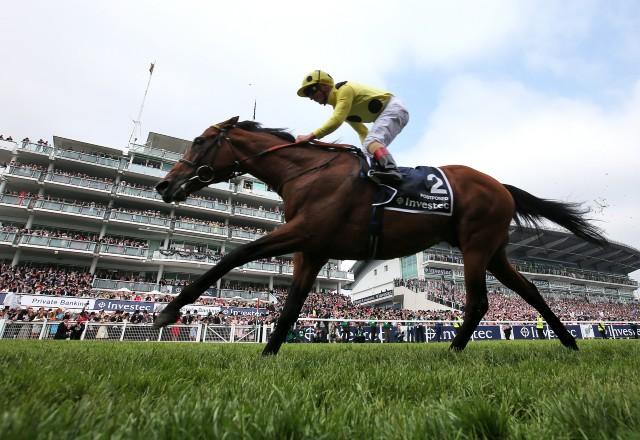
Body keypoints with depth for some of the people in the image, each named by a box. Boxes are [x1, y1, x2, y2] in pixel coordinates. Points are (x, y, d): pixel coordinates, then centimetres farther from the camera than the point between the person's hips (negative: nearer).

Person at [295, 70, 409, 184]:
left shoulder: (345, 89, -16)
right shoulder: (338, 106, 13)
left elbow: (337, 120, -31)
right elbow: (361, 130, 16)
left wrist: (311, 136, -33)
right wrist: (369, 150, 5)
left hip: (393, 108, -10)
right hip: (385, 114, 10)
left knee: (372, 140, -33)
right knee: (368, 155, 4)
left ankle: (391, 169, -55)